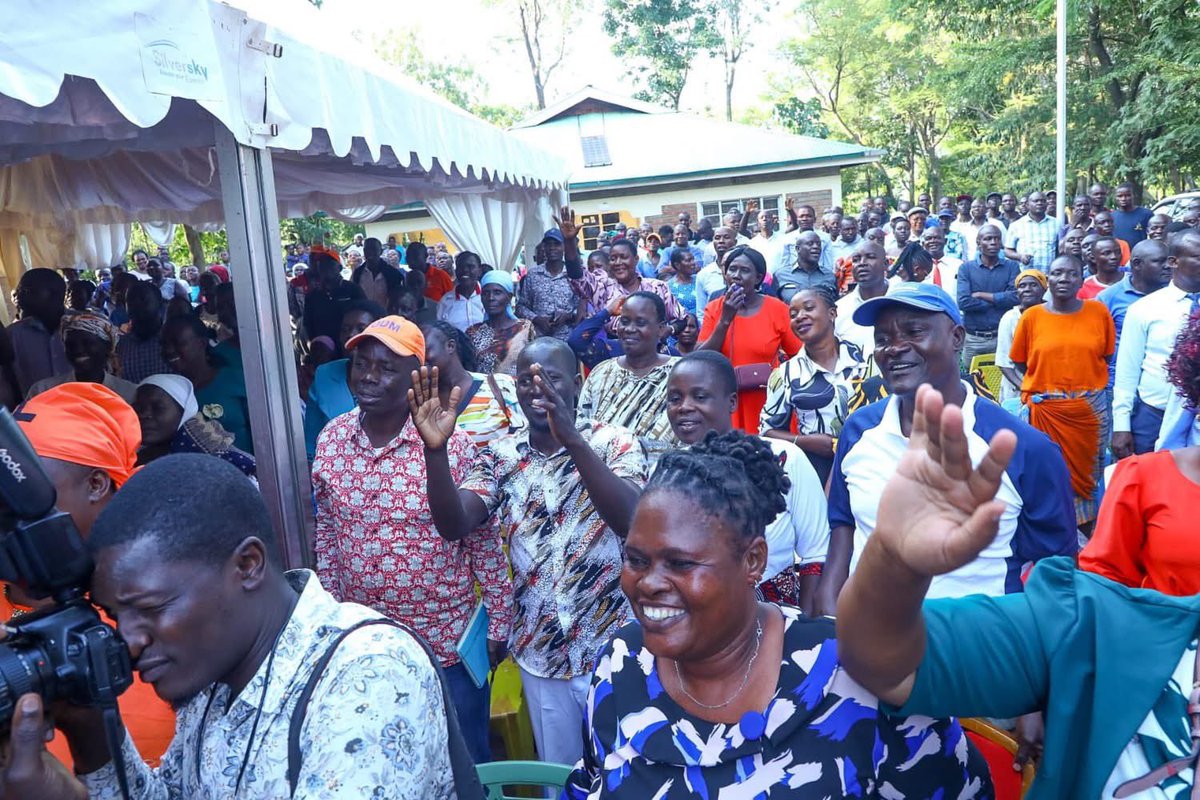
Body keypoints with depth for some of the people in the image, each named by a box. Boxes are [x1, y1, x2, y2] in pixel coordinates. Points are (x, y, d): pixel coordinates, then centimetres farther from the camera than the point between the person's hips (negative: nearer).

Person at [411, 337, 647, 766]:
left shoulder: (613, 442, -12)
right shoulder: (500, 455, -2)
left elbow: (632, 521, -31)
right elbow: (454, 526, -16)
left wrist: (573, 440, -44)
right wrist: (435, 449, -33)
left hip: (610, 649, -3)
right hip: (539, 654, 3)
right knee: (559, 773, 21)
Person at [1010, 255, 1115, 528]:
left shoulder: (1098, 311, 0)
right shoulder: (1031, 316, -3)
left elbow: (1107, 355, 9)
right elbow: (1019, 362, 5)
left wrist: (1082, 379, -1)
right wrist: (1046, 380, -1)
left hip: (1091, 408, 1)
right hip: (1046, 409, -1)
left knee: (1088, 473, 12)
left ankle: (1088, 531, 27)